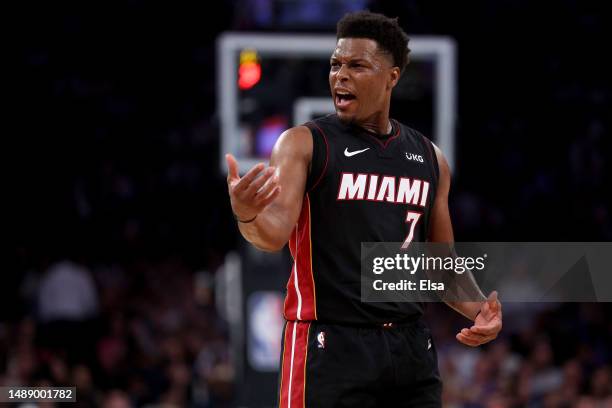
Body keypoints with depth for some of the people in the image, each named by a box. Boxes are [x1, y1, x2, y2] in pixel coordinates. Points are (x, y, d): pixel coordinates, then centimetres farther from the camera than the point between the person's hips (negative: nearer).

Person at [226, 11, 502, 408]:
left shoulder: (429, 158, 13)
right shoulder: (304, 144, -1)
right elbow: (276, 233, -15)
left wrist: (476, 309, 2)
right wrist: (247, 215, -38)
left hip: (410, 347, 5)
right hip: (330, 345, -5)